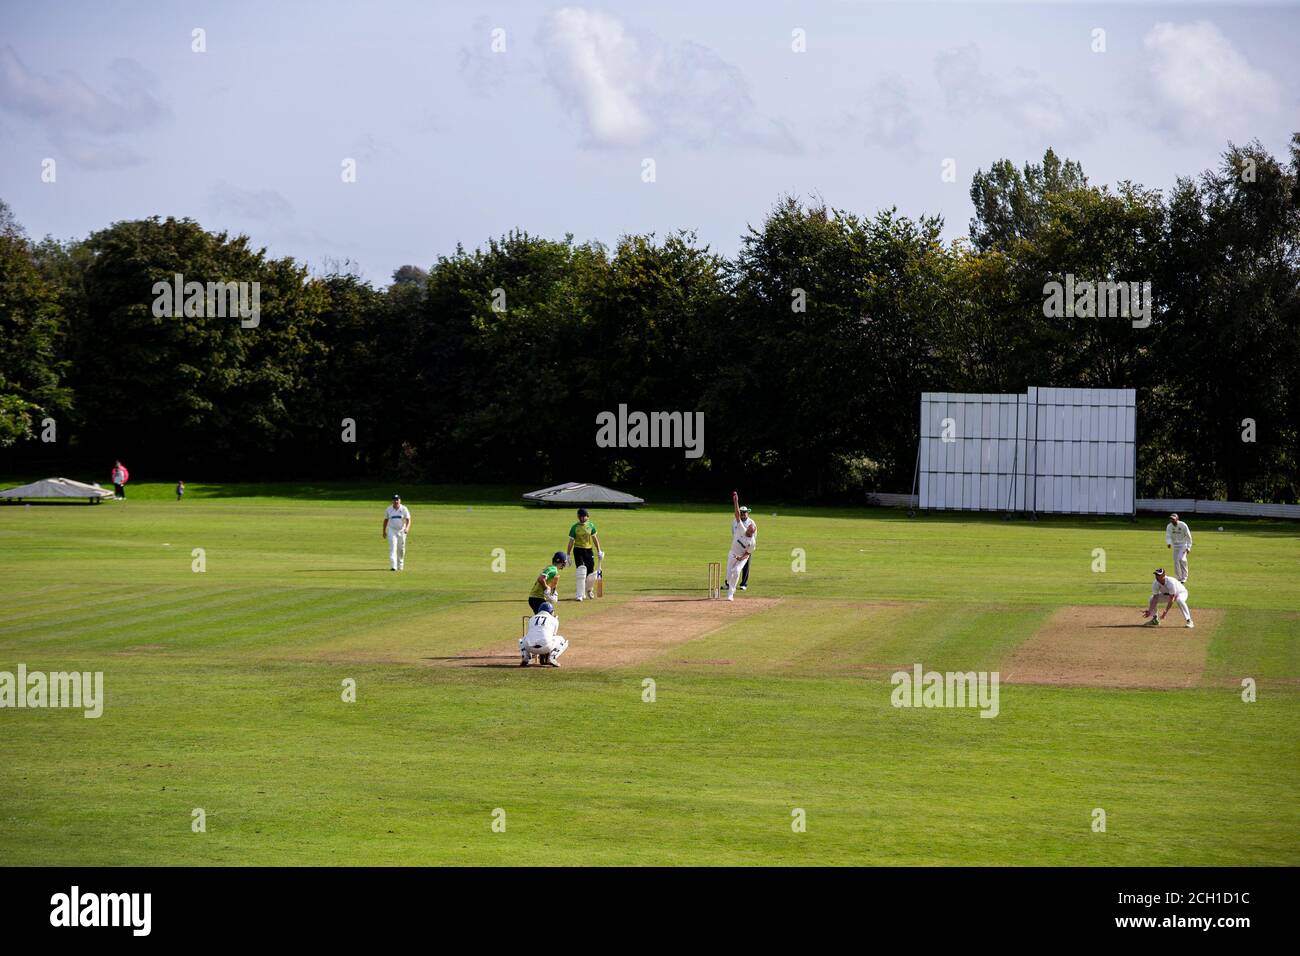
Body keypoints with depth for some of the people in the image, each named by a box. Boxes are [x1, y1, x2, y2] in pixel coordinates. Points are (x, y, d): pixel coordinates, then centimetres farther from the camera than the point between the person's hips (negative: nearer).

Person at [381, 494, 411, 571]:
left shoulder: (404, 509, -5)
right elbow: (386, 520, 11)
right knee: (392, 548, -13)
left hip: (401, 531, 0)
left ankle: (400, 565, 27)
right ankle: (393, 566, -22)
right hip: (392, 530, 0)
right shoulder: (388, 509, 0)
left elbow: (408, 520, -10)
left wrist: (407, 528, -28)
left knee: (401, 549, 9)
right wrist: (384, 531, 12)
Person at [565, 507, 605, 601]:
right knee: (581, 572, -13)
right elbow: (571, 541, -2)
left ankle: (589, 590, 34)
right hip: (578, 550, -3)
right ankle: (580, 595, -10)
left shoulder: (591, 526, 5)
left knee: (590, 573, 6)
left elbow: (595, 539, 10)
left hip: (589, 551, 3)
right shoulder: (575, 527, -3)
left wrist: (599, 551, 5)